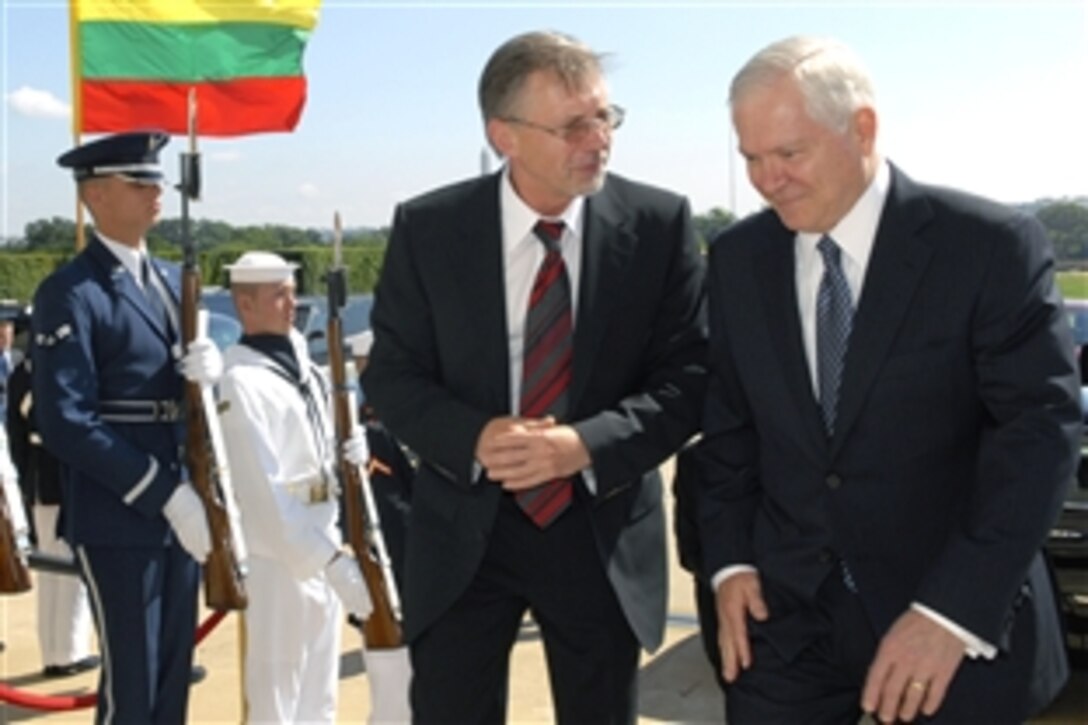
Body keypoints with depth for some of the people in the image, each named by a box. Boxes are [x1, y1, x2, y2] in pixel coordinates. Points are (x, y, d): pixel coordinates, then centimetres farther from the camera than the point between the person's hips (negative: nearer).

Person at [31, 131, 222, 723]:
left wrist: (209, 368, -8)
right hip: (117, 520, -7)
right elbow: (65, 423, -19)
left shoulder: (173, 281, 13)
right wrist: (166, 494, -21)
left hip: (183, 509, 7)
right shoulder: (69, 294, -11)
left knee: (174, 677, 15)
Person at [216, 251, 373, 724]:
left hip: (321, 546, 8)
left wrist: (353, 452, -5)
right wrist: (333, 561, -27)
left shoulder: (298, 353, 7)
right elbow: (266, 491, -24)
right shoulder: (242, 382, -19)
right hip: (278, 555, -8)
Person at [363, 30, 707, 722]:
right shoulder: (428, 228, -6)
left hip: (603, 530, 1)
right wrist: (474, 438, -22)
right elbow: (392, 373, -2)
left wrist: (587, 445, -22)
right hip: (465, 529, 0)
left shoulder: (659, 223, -7)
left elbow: (690, 374, -6)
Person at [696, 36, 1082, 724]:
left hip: (959, 617, -3)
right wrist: (730, 558, -1)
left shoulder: (993, 246, -11)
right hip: (786, 608, 3)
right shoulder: (738, 257, 2)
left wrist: (954, 609, -21)